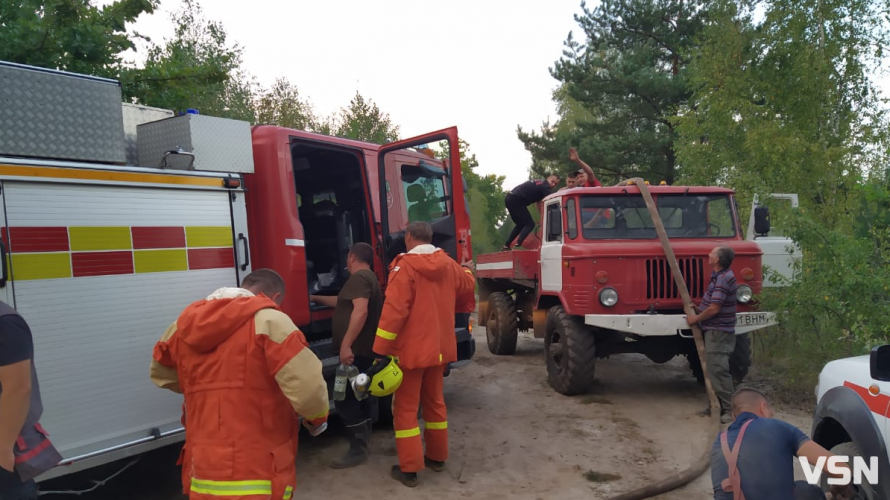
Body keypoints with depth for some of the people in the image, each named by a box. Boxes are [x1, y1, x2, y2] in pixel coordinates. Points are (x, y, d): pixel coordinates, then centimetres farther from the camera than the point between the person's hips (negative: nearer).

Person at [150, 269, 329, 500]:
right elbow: (308, 388, -18)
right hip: (257, 478, -6)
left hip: (202, 477, 6)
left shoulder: (187, 323, 9)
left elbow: (160, 373, 27)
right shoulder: (268, 320, -10)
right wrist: (318, 417, 2)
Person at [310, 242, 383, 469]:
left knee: (346, 399, -8)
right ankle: (364, 438, 31)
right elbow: (342, 302, 31)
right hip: (364, 348, 11)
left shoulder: (358, 278, -15)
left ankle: (357, 450, -4)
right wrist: (316, 298, 40)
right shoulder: (370, 278, 18)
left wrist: (346, 345, -31)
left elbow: (360, 311, -29)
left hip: (355, 349, -11)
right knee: (359, 395, 20)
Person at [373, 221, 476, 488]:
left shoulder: (405, 266, -17)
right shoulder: (449, 265, 3)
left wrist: (380, 350, -18)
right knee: (435, 402, 20)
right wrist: (467, 270, 47)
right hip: (439, 348, 6)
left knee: (405, 408, 4)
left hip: (411, 350, -6)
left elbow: (394, 311, -22)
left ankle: (409, 469, 7)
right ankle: (437, 457, 30)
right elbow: (467, 286, 24)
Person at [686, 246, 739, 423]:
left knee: (718, 370, -8)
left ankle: (728, 410, -2)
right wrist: (697, 309, 19)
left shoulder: (723, 279, -22)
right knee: (713, 369, 16)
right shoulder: (720, 275, 10)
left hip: (718, 332, -11)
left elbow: (714, 309, -23)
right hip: (714, 330, 11)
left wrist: (696, 318, -11)